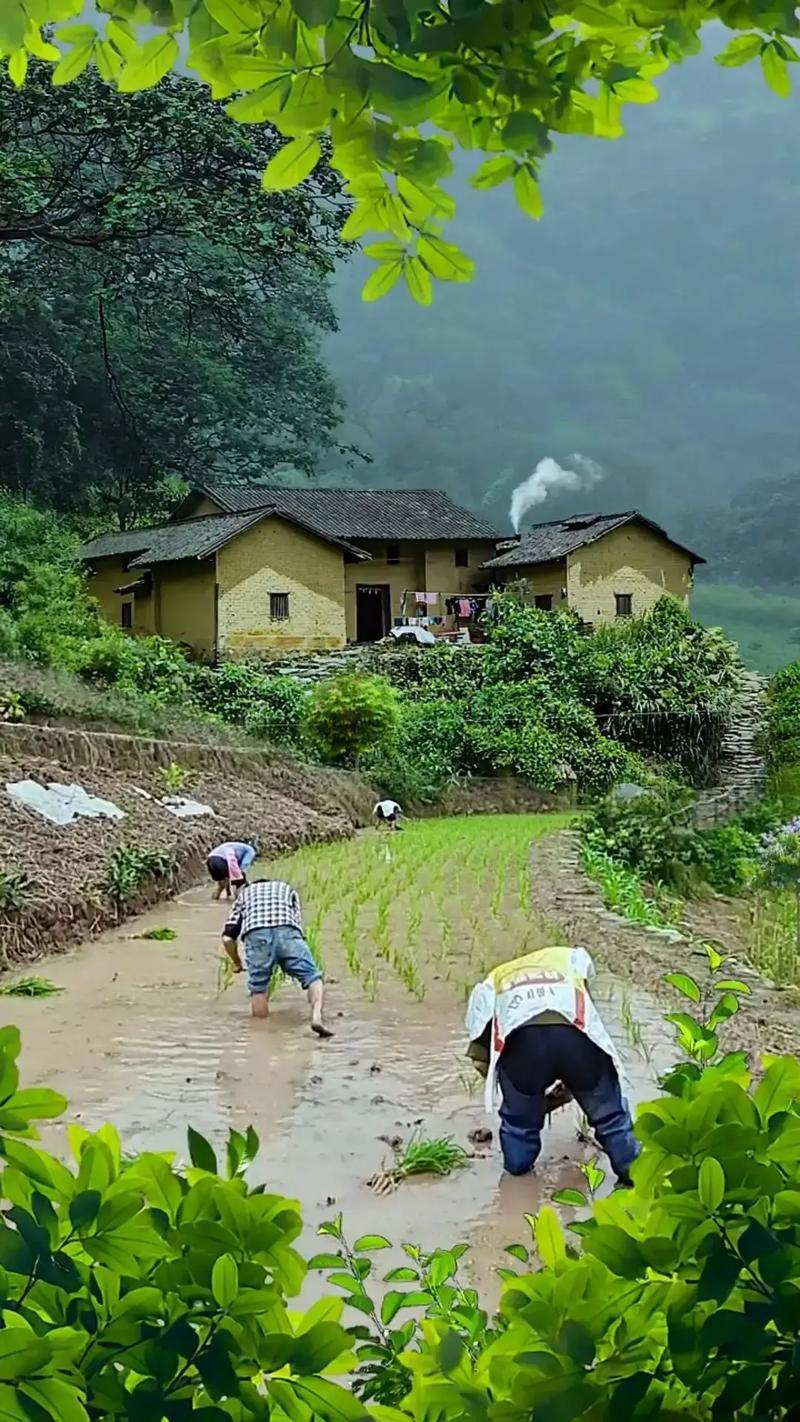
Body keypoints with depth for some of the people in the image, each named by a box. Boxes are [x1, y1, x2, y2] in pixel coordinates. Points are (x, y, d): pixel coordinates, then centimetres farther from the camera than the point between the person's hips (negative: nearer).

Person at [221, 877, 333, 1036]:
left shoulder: (244, 893, 39)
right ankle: (317, 1017, -21)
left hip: (255, 935, 0)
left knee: (258, 989, 12)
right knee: (312, 976, 0)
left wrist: (237, 963, 43)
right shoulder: (288, 889, 41)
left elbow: (227, 938, 27)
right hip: (286, 932, 0)